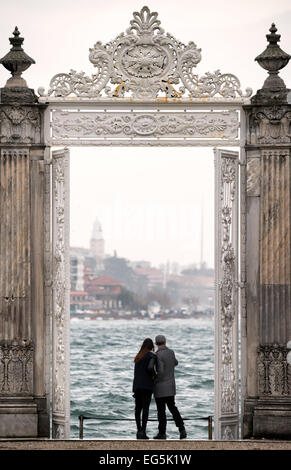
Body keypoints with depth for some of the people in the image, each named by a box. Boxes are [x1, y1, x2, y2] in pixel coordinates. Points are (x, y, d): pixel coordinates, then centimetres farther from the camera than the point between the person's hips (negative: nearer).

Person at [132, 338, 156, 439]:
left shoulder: (138, 356, 14)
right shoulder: (151, 355, -6)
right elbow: (150, 368, -20)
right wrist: (153, 375, -3)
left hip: (137, 385, 6)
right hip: (147, 385, -6)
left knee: (138, 408, 9)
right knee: (145, 408, -6)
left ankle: (139, 430, 9)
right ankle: (143, 431, -13)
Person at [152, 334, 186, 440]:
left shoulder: (158, 355, -18)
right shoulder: (171, 352, 4)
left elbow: (160, 371, -25)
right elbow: (175, 363, 25)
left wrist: (155, 381, -9)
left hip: (160, 387, -6)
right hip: (171, 387, 6)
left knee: (161, 410, 3)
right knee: (172, 408, 16)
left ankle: (162, 433, 8)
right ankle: (182, 429, 4)